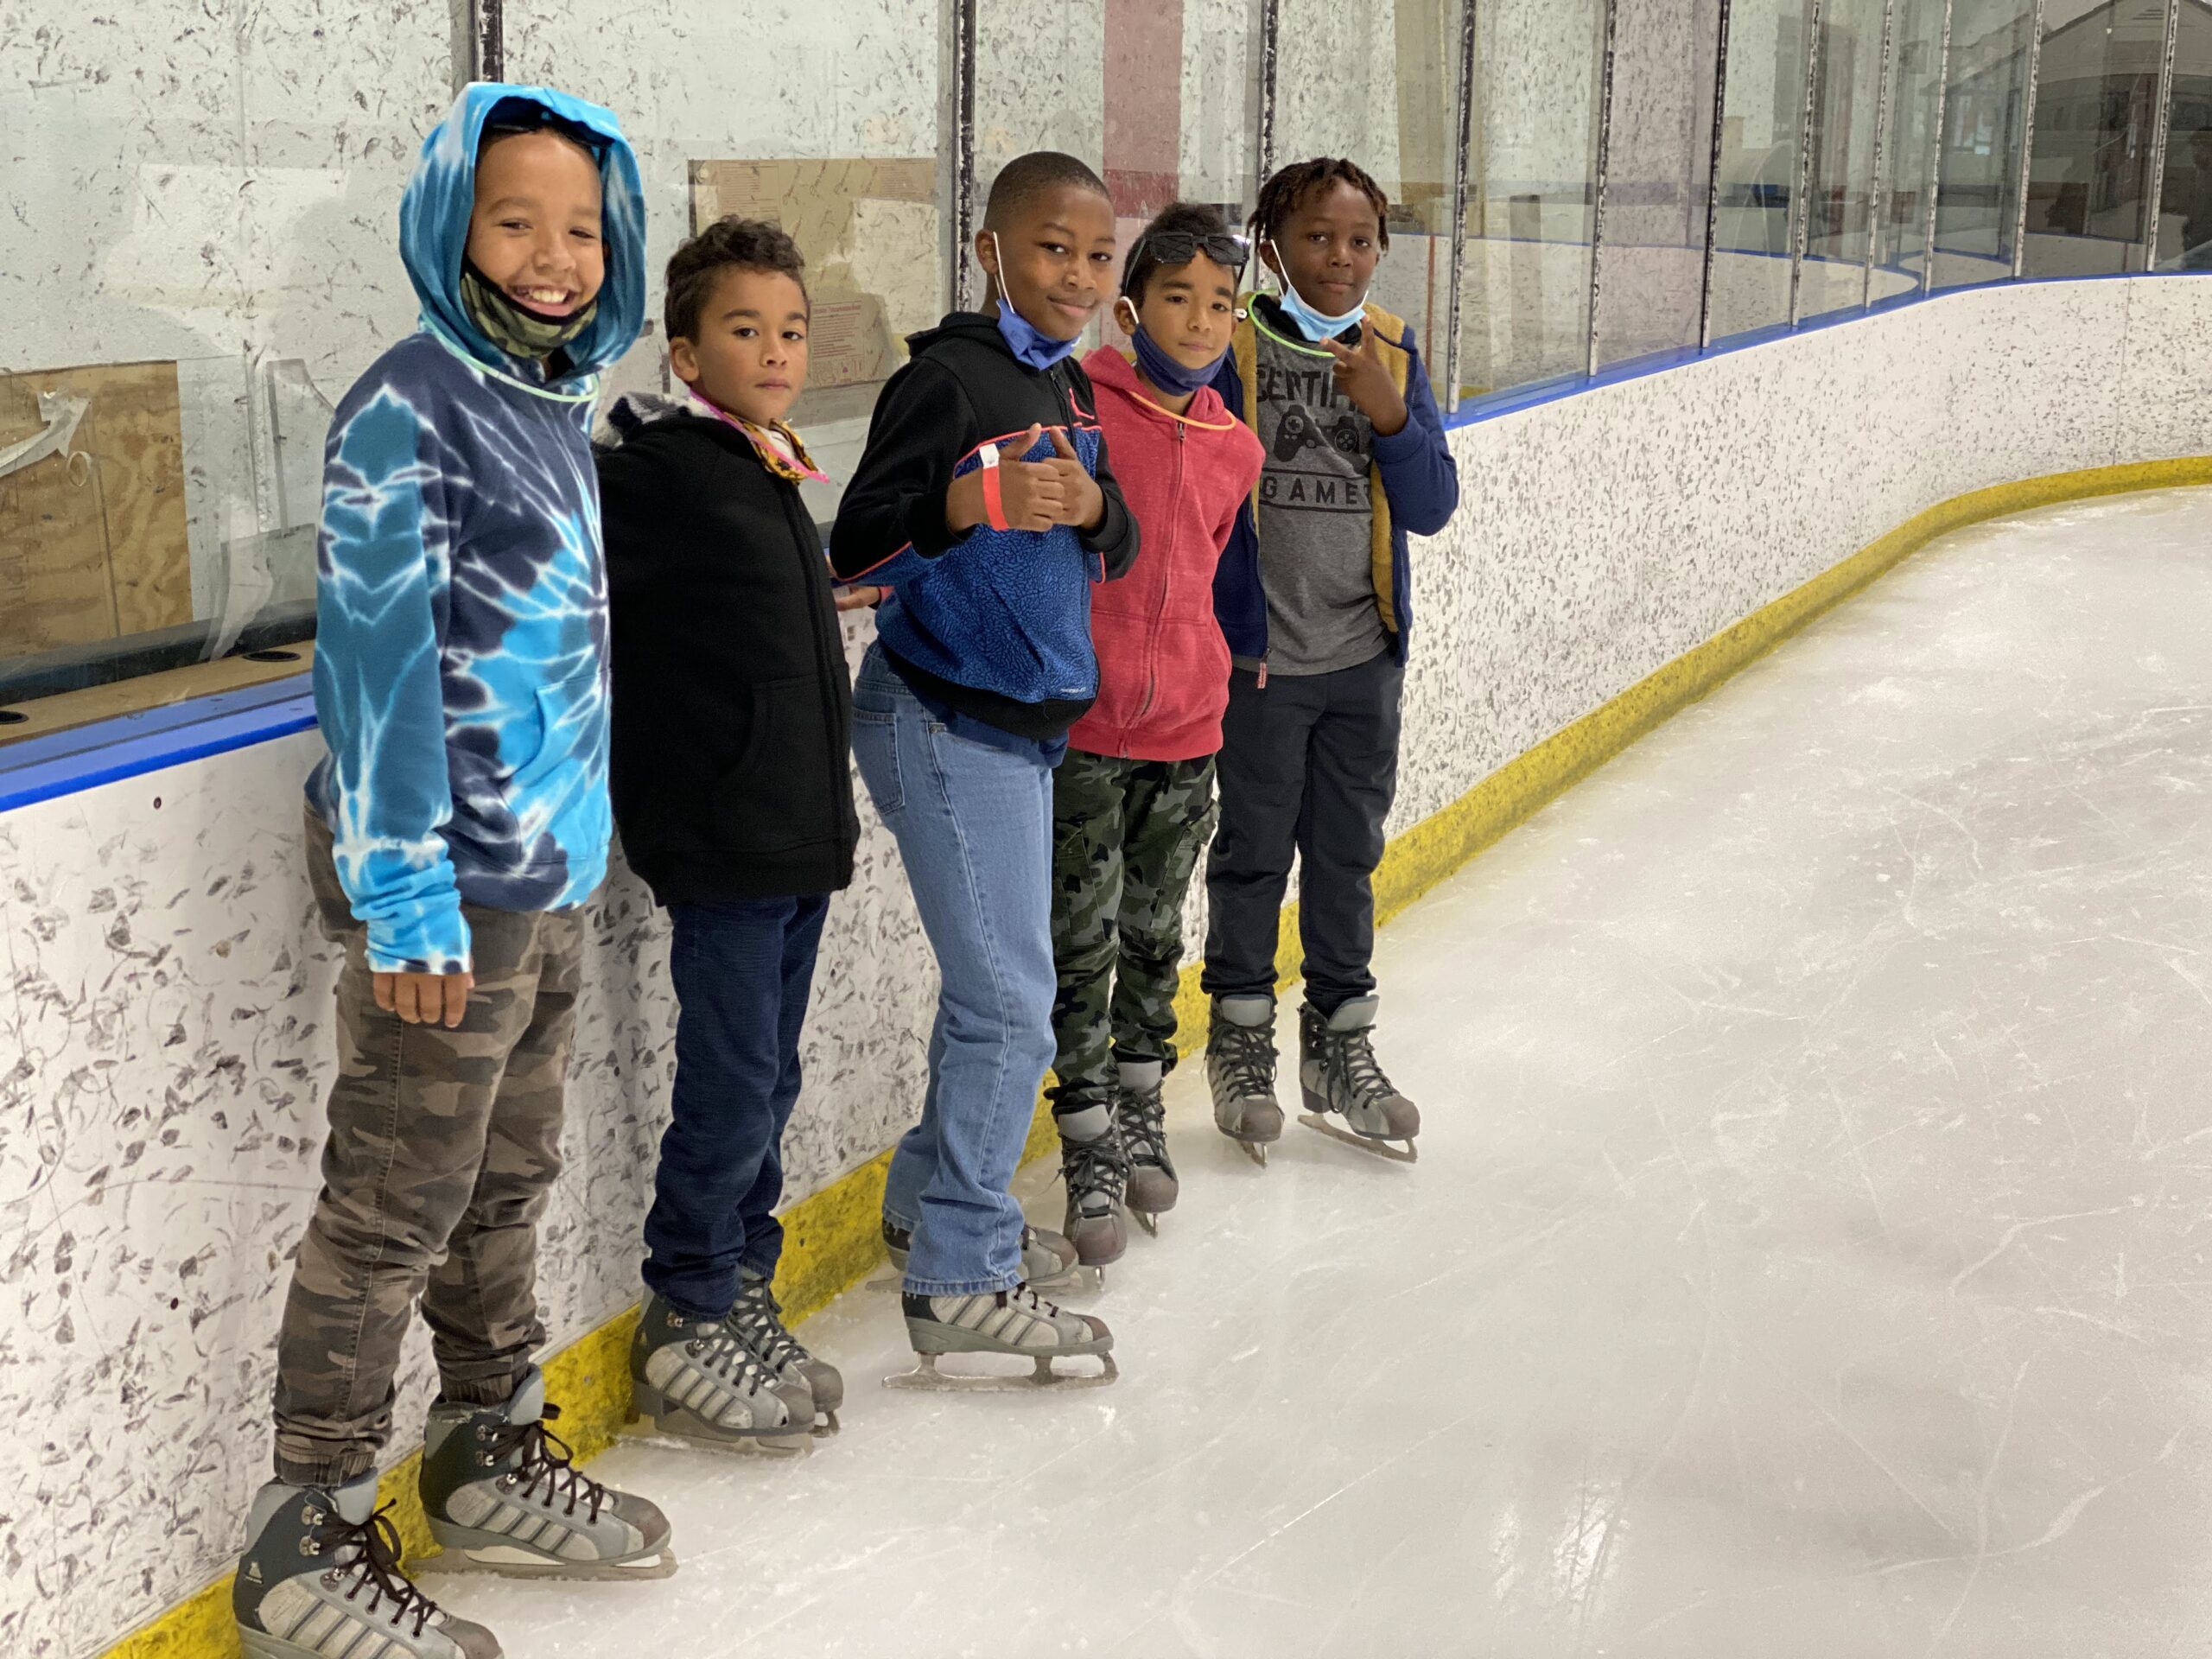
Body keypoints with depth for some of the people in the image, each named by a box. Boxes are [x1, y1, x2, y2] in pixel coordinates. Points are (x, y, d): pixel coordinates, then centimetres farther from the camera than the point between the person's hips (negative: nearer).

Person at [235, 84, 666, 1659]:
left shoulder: (561, 403, 10)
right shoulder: (408, 409, -15)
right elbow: (380, 659, -19)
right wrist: (405, 901, -21)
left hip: (556, 872, 8)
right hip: (452, 884, -8)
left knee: (509, 1184, 20)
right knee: (395, 1212, 2)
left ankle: (495, 1463, 37)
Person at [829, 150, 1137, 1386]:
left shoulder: (1070, 387, 13)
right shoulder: (951, 376, -13)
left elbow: (1116, 553, 14)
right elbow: (858, 548, -19)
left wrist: (1096, 508, -9)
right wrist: (968, 505, -36)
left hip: (1027, 718, 9)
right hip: (944, 722, -9)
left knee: (997, 990, 16)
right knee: (1012, 1006, -8)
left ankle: (936, 1204, 32)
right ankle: (962, 1283, 2)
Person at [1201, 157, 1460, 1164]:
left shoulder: (1393, 354, 4)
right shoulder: (1233, 351, -9)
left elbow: (1432, 506, 0)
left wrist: (1390, 416, -15)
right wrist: (1205, 638, -16)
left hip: (1366, 659, 4)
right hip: (1260, 658, -4)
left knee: (1348, 856, 14)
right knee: (1253, 856, 7)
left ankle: (1340, 1049, 28)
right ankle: (1241, 1043, 25)